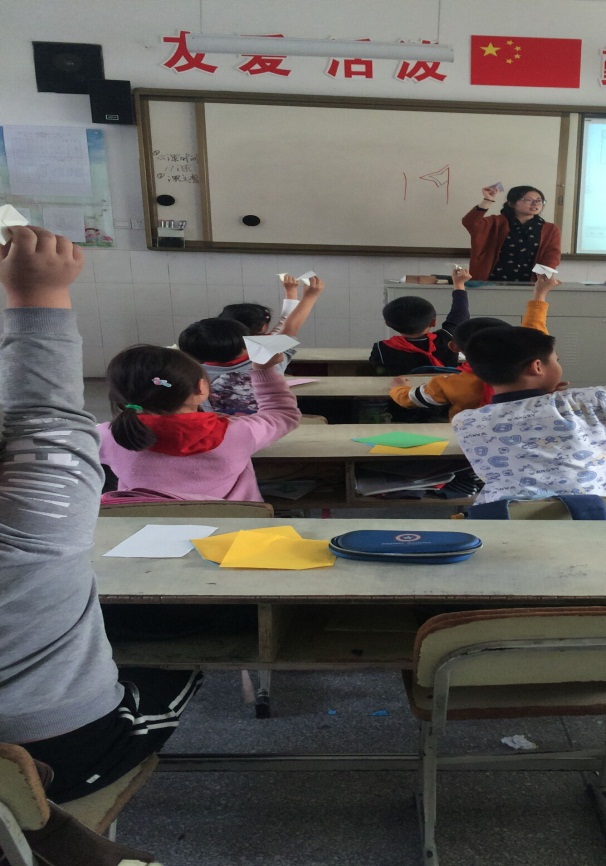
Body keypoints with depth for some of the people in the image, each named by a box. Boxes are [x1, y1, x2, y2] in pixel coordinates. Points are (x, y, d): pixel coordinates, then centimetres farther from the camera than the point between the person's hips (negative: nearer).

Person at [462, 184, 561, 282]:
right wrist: (487, 201, -20)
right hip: (494, 282, -1)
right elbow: (470, 223, -9)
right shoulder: (497, 223, 6)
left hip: (527, 284, 1)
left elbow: (552, 256, 1)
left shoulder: (550, 230, 12)